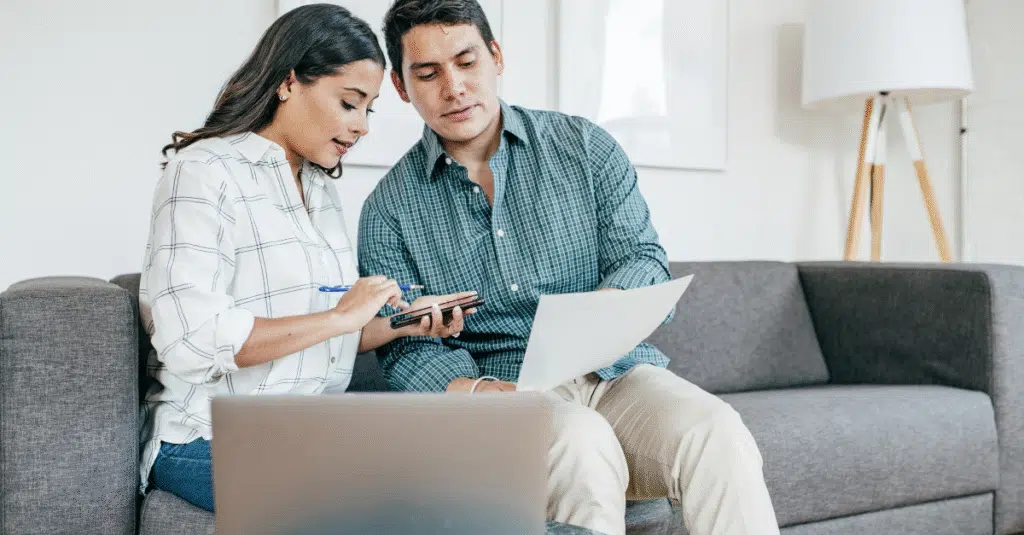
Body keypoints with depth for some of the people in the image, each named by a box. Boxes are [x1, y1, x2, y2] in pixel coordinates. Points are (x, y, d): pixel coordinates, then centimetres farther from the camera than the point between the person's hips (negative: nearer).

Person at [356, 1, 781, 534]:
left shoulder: (584, 146, 8)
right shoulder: (388, 210, 6)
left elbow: (644, 258, 2)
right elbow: (405, 348, 0)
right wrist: (476, 390, -22)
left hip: (613, 370, 2)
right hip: (497, 386, -1)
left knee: (716, 433, -28)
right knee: (582, 442, -35)